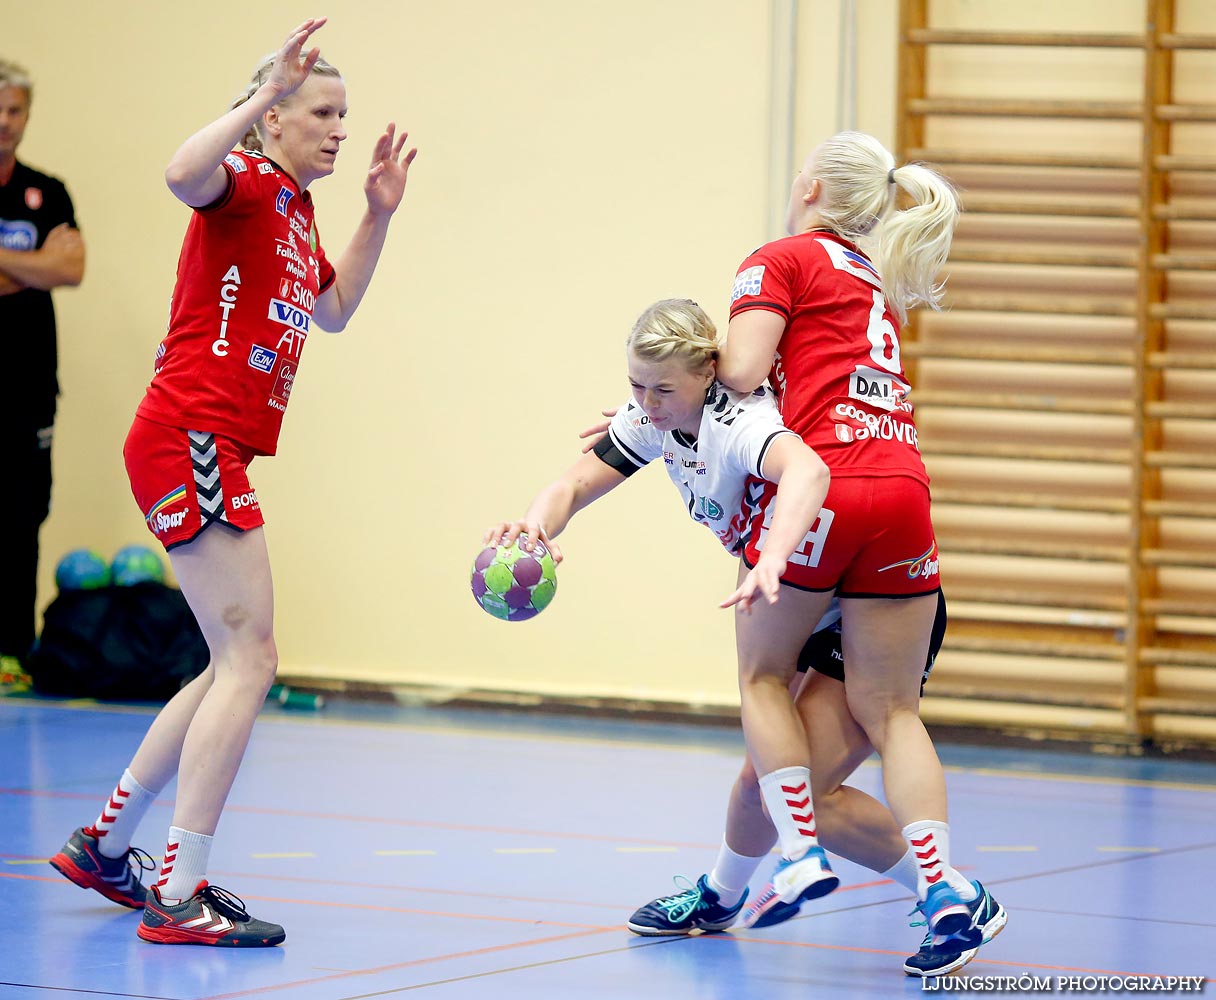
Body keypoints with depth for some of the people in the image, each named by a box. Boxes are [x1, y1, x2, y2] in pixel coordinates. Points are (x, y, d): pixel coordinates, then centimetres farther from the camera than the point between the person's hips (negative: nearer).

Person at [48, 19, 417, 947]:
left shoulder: (296, 211, 19)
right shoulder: (246, 185, -9)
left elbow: (334, 308, 35)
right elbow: (184, 173, -34)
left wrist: (377, 216, 25)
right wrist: (263, 97, -39)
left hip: (215, 453, 10)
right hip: (190, 441, -10)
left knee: (237, 665, 17)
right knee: (249, 659, -13)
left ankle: (104, 846, 27)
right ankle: (180, 897, -14)